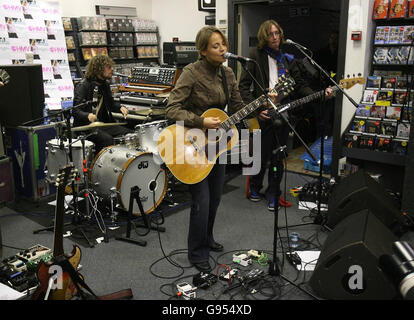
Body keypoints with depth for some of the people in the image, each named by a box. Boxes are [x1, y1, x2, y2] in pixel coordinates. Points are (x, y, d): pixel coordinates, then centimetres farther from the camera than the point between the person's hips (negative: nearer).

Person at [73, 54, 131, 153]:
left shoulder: (105, 85, 11)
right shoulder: (83, 86, -12)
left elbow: (110, 104, 24)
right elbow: (75, 110, -18)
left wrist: (120, 108, 1)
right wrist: (87, 115, -40)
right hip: (86, 126, -7)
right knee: (107, 139, -32)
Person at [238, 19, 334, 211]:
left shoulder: (288, 59, 12)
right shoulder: (256, 56, -1)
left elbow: (299, 85, 10)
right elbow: (243, 86, -6)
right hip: (262, 115, -3)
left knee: (278, 157, 9)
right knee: (262, 155, 4)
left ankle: (273, 193, 24)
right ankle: (255, 187, 30)